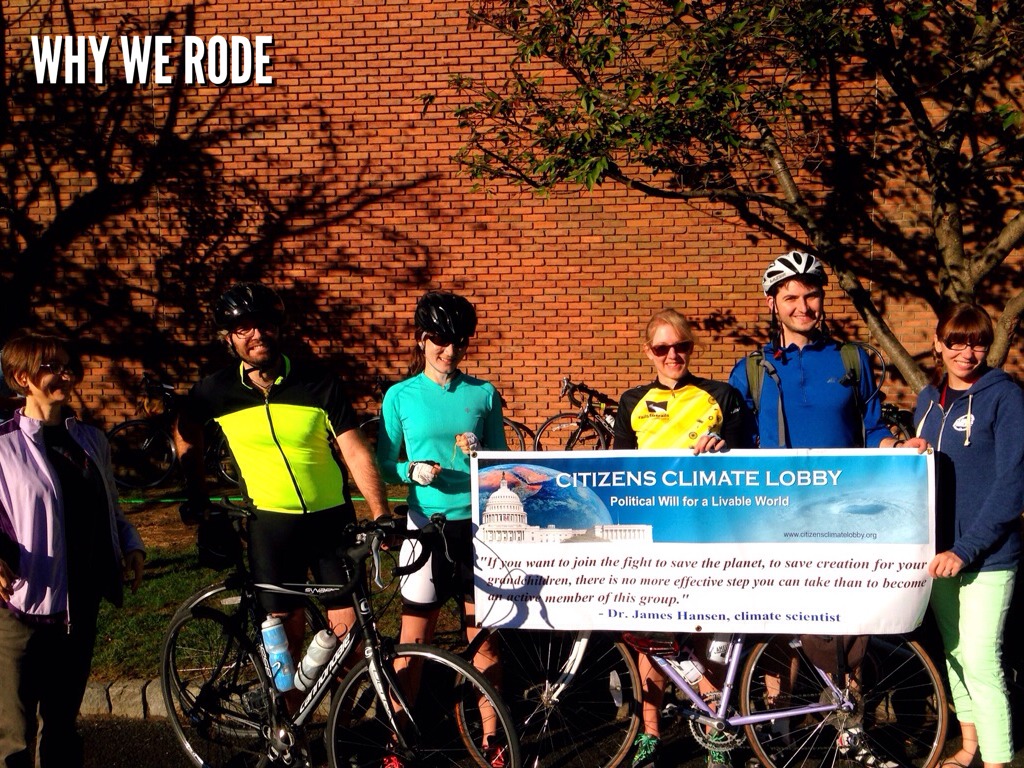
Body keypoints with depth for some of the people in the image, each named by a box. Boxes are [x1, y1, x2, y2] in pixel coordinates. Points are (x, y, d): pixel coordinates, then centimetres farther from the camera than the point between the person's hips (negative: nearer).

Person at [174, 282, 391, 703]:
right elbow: (186, 435, 16)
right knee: (287, 628, 5)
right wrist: (197, 497, 16)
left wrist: (381, 513, -21)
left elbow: (356, 451, -11)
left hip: (332, 520, 0)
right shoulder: (217, 391, -5)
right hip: (271, 523, 1)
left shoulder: (319, 384, -9)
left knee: (347, 627, 0)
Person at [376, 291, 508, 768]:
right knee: (413, 639, 2)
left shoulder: (483, 394, 5)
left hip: (477, 525, 1)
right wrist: (413, 471, -15)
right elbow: (384, 465, 4)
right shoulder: (401, 396, 2)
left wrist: (481, 455, -11)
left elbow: (502, 462, 9)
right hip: (427, 525, -1)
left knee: (482, 637, 5)